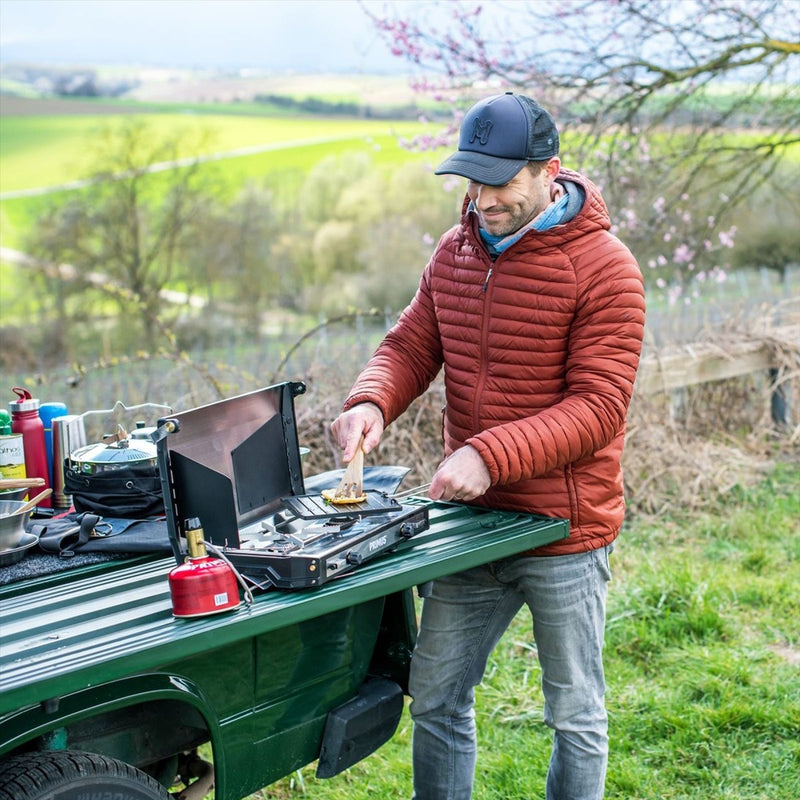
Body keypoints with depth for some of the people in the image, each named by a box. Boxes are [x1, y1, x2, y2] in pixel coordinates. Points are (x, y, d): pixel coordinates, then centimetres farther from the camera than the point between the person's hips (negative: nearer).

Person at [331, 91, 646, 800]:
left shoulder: (604, 268, -15)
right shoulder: (455, 251, 5)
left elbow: (598, 407, -19)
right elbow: (410, 347, 7)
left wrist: (490, 455, -29)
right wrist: (371, 402, -15)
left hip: (566, 531, -5)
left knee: (576, 715, 11)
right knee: (435, 699, 14)